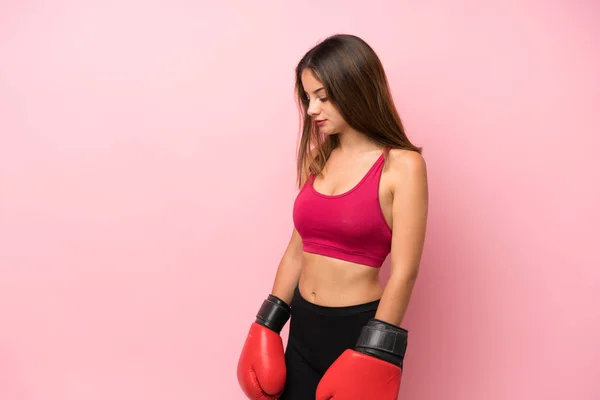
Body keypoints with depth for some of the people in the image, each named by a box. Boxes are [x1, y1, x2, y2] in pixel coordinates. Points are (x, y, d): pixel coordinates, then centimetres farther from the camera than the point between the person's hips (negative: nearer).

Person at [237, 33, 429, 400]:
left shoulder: (402, 166, -11)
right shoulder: (318, 160, 5)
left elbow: (404, 272, -14)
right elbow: (297, 251, 9)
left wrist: (375, 355, -15)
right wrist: (268, 326, 9)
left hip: (360, 329, -5)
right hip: (304, 327, 5)